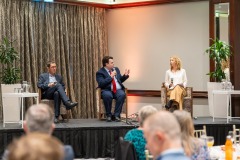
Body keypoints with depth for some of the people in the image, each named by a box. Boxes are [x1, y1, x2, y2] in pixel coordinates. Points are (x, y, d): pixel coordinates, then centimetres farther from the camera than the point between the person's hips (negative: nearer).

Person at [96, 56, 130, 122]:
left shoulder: (116, 69, 19)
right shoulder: (100, 72, 0)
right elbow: (101, 84, -15)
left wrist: (125, 75, 9)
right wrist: (111, 77, -16)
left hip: (118, 90, 4)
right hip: (107, 90, -4)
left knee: (122, 95, -31)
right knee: (107, 95, -38)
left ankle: (116, 115, -24)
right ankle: (108, 115, -18)